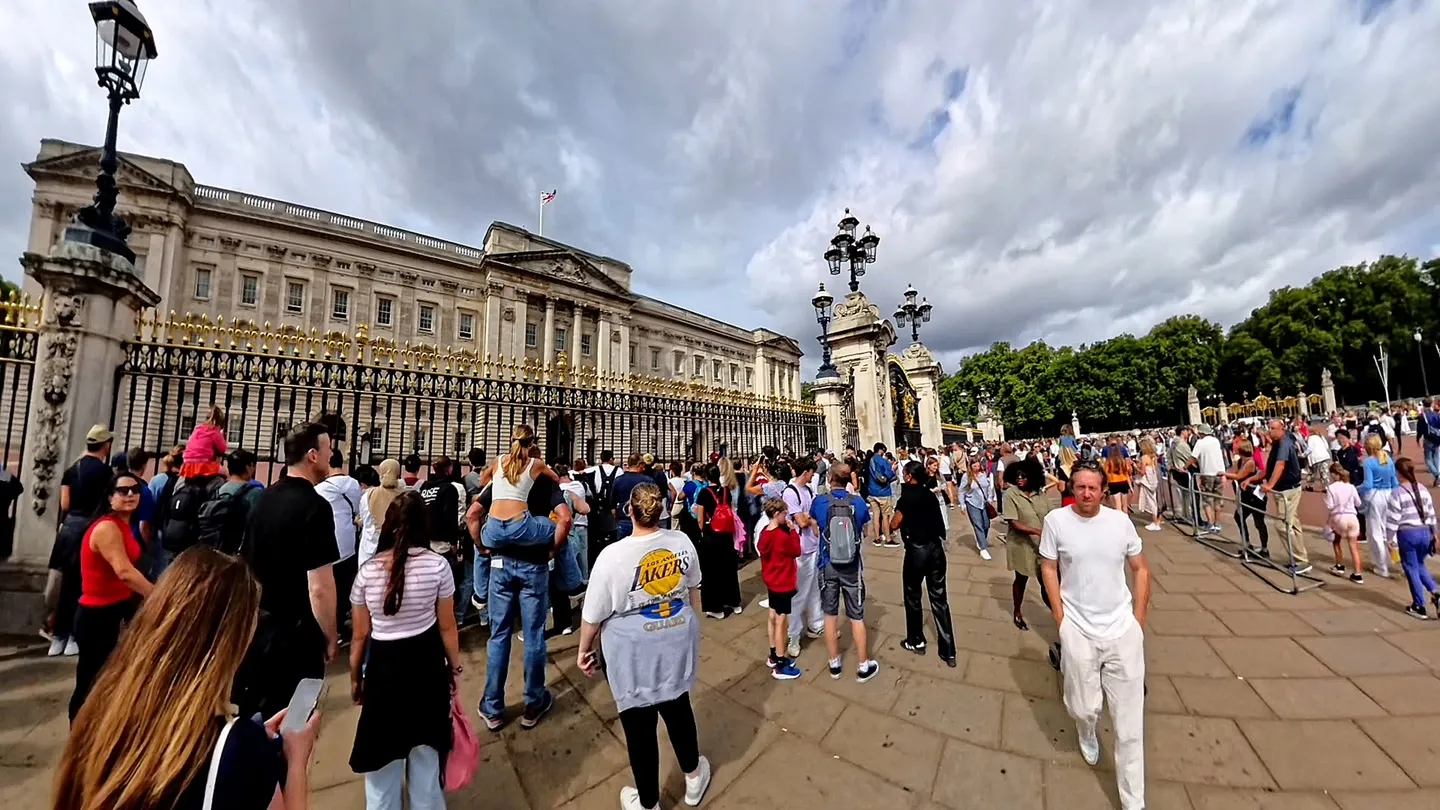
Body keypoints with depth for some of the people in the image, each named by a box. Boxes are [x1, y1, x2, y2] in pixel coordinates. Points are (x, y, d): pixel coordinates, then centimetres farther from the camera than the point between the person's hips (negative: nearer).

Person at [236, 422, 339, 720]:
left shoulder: (264, 498, 1)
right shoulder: (315, 506, -22)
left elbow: (250, 563, 12)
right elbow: (320, 588, -24)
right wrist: (329, 637, -9)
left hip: (255, 624, 8)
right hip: (295, 632, -7)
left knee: (249, 712, 23)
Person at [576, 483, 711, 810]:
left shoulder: (612, 556, -24)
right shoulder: (682, 542, -11)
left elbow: (593, 615, -12)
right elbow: (693, 590, 6)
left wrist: (584, 650, 7)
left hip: (634, 654, -4)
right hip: (677, 644, 4)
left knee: (639, 725, 17)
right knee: (678, 709, 26)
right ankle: (694, 777, 49)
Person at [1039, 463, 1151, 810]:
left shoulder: (1121, 520, -4)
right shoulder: (1055, 520, -10)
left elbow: (1140, 568, 6)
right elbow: (1048, 568, -3)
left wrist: (1139, 619, 2)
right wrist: (1060, 617, -5)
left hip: (1123, 628, 2)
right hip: (1078, 630, -1)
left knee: (1129, 720, 10)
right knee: (1084, 708, 9)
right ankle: (1087, 733, 47)